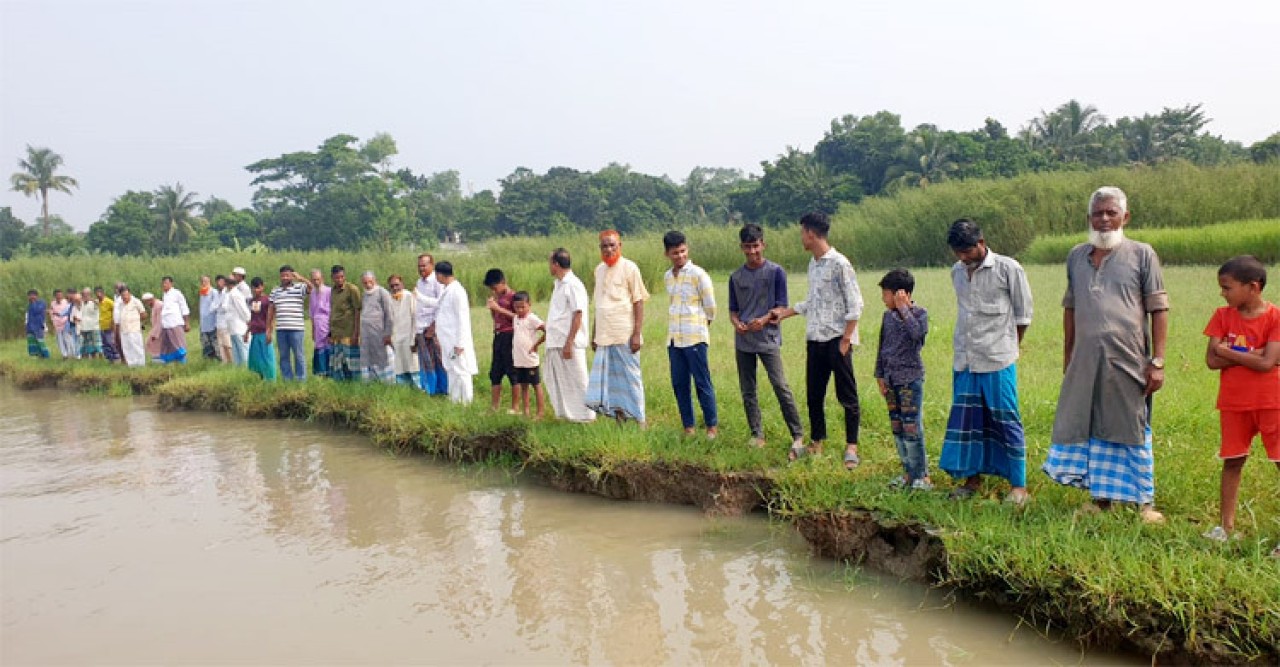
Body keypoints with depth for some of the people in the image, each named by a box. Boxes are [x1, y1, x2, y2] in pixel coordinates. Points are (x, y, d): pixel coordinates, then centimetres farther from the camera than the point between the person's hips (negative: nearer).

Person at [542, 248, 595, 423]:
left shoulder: (573, 285, -12)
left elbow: (578, 315, -16)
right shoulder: (558, 285, 16)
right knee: (554, 380, 12)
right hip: (555, 343, 9)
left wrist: (569, 343, -21)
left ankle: (586, 415, 7)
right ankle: (565, 413, 21)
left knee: (577, 380, -2)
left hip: (569, 343, -9)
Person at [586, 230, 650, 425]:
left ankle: (639, 420, 6)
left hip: (625, 336, -6)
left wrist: (637, 334, -14)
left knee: (630, 377, -2)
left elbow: (639, 302, -7)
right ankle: (619, 417, 12)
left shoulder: (629, 268, -5)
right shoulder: (599, 269, 13)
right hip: (604, 336, 6)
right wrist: (594, 334, 15)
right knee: (607, 378, 5)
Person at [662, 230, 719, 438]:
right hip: (674, 339, 6)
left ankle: (712, 426, 6)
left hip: (694, 338, -6)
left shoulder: (698, 274, -8)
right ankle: (688, 426, 16)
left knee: (702, 383, -2)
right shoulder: (667, 276, 12)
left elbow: (710, 304, -3)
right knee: (679, 384, 8)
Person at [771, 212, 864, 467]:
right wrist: (785, 313, 25)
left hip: (837, 339, -8)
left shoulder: (839, 264, -12)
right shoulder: (813, 263, 12)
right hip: (814, 339, 8)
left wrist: (846, 340, -16)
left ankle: (851, 447, 11)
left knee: (847, 395, 2)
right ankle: (817, 444, 23)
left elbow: (855, 305, -13)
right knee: (814, 395, 12)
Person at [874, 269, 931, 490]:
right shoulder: (888, 315, 10)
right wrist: (880, 375, 11)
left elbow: (917, 333, -28)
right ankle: (908, 471, 19)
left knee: (912, 427, -7)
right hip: (890, 378, 6)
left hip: (911, 377, -6)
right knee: (897, 428, 9)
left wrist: (903, 309, -22)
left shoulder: (919, 313, -6)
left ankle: (922, 474, 1)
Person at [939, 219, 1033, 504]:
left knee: (1006, 421, 0)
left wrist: (1008, 346, 5)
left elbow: (1023, 314, 0)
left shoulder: (1008, 269, -7)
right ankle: (972, 478, 21)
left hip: (998, 362, -5)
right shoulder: (957, 272, 9)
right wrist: (963, 346, 14)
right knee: (965, 421, 9)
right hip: (964, 361, 6)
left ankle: (1019, 486, 8)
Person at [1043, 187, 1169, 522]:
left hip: (1129, 359, -4)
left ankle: (1146, 502, 16)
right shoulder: (1076, 256, 12)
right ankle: (1101, 497, 21)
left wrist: (1158, 361, -8)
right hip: (1086, 361, 4)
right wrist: (1067, 357, 15)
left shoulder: (1142, 254, 0)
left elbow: (1158, 310, -2)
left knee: (1134, 431, 3)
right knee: (1090, 428, 8)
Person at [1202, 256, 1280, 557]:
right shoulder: (1223, 316, 2)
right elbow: (1212, 360, -6)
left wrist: (1228, 351, -11)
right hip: (1233, 403, 4)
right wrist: (1250, 355, -15)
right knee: (1232, 461, 10)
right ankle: (1227, 525, 20)